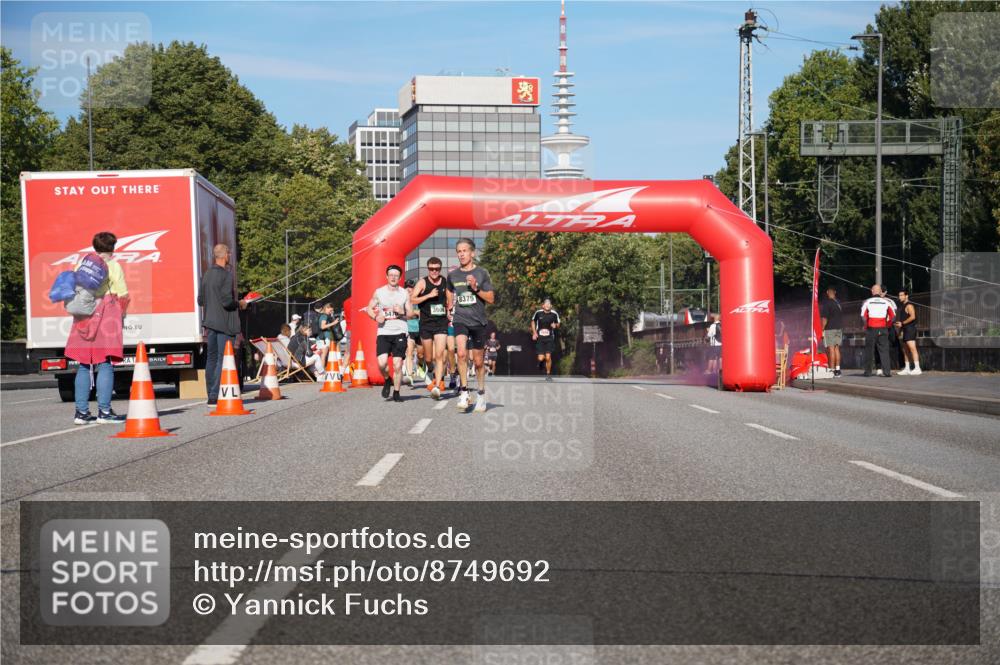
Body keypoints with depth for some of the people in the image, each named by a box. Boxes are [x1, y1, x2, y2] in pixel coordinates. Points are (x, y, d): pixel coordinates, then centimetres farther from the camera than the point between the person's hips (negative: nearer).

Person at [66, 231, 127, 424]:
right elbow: (123, 296, -2)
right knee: (105, 364, -5)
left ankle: (81, 412, 7)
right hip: (106, 318, -5)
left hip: (83, 318, 5)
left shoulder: (81, 264, 14)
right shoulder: (113, 266, -1)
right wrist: (121, 315, 13)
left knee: (83, 365, 8)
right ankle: (104, 411, -9)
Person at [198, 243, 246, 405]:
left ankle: (211, 395, 17)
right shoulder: (227, 274, -15)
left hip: (210, 322, 8)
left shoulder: (206, 274, 9)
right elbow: (227, 301, -20)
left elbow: (200, 300, 12)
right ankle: (216, 395, -7)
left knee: (211, 358, 12)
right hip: (225, 323, -8)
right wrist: (240, 304, -2)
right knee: (223, 359, -4)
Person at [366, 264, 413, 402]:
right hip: (383, 332, 0)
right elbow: (369, 308, 13)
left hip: (400, 332, 0)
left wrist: (402, 312, -12)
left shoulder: (404, 293, 6)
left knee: (398, 364, -5)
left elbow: (411, 313, 9)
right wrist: (376, 317, -7)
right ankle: (387, 381, 17)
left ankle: (396, 393, 9)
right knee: (382, 362, -14)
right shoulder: (379, 292, 5)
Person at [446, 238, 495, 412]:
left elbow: (491, 299, -2)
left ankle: (481, 394, 27)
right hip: (460, 320, 1)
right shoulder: (453, 275, 6)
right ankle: (464, 391, -17)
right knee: (461, 353, -25)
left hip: (478, 321, -1)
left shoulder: (481, 273, -1)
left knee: (478, 361, 9)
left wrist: (476, 288, -15)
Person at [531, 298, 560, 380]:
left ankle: (548, 374, 9)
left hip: (549, 338, 0)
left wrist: (555, 325, -14)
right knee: (541, 358, -7)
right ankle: (541, 363, 31)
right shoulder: (538, 313, -6)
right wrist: (534, 332, 2)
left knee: (548, 357, -10)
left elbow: (558, 324, 10)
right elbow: (533, 321, 12)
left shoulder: (554, 314, -6)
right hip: (540, 338, 0)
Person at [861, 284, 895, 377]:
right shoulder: (886, 302, 4)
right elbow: (893, 316, 3)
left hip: (871, 329, -1)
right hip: (883, 329, 1)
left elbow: (863, 316, -7)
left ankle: (868, 371, 12)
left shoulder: (867, 302, 0)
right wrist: (888, 325, 13)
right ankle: (886, 371, -7)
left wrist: (866, 325, 6)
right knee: (884, 350, 1)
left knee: (869, 350, 9)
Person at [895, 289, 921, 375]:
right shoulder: (904, 306, 22)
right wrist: (901, 330, 22)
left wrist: (902, 323, -18)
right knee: (905, 350, 11)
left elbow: (913, 316, -21)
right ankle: (907, 369, 14)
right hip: (906, 330, 11)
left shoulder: (909, 305, -9)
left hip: (910, 329, -11)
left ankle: (917, 368, -23)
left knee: (912, 348, -17)